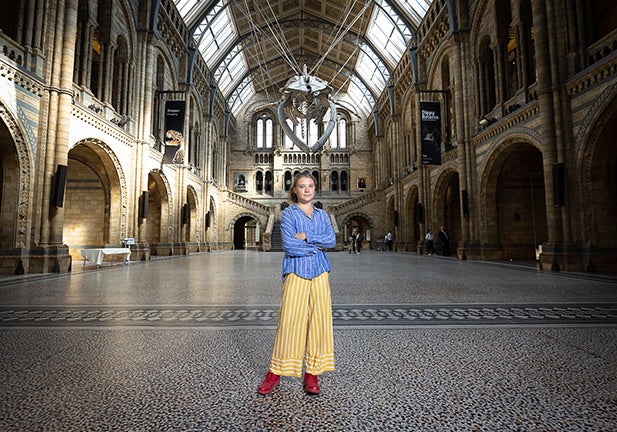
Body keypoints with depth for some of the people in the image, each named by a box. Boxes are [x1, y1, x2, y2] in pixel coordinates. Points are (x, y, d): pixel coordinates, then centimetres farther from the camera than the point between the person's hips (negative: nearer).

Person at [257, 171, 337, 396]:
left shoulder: (322, 215, 14)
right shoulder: (289, 213, 3)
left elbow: (332, 240, -1)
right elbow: (288, 245, -10)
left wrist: (306, 237, -10)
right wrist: (317, 246, -5)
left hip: (320, 272, 4)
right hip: (296, 272, -3)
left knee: (319, 320, 3)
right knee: (289, 321, -3)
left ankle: (312, 373, 18)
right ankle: (275, 373, 15)